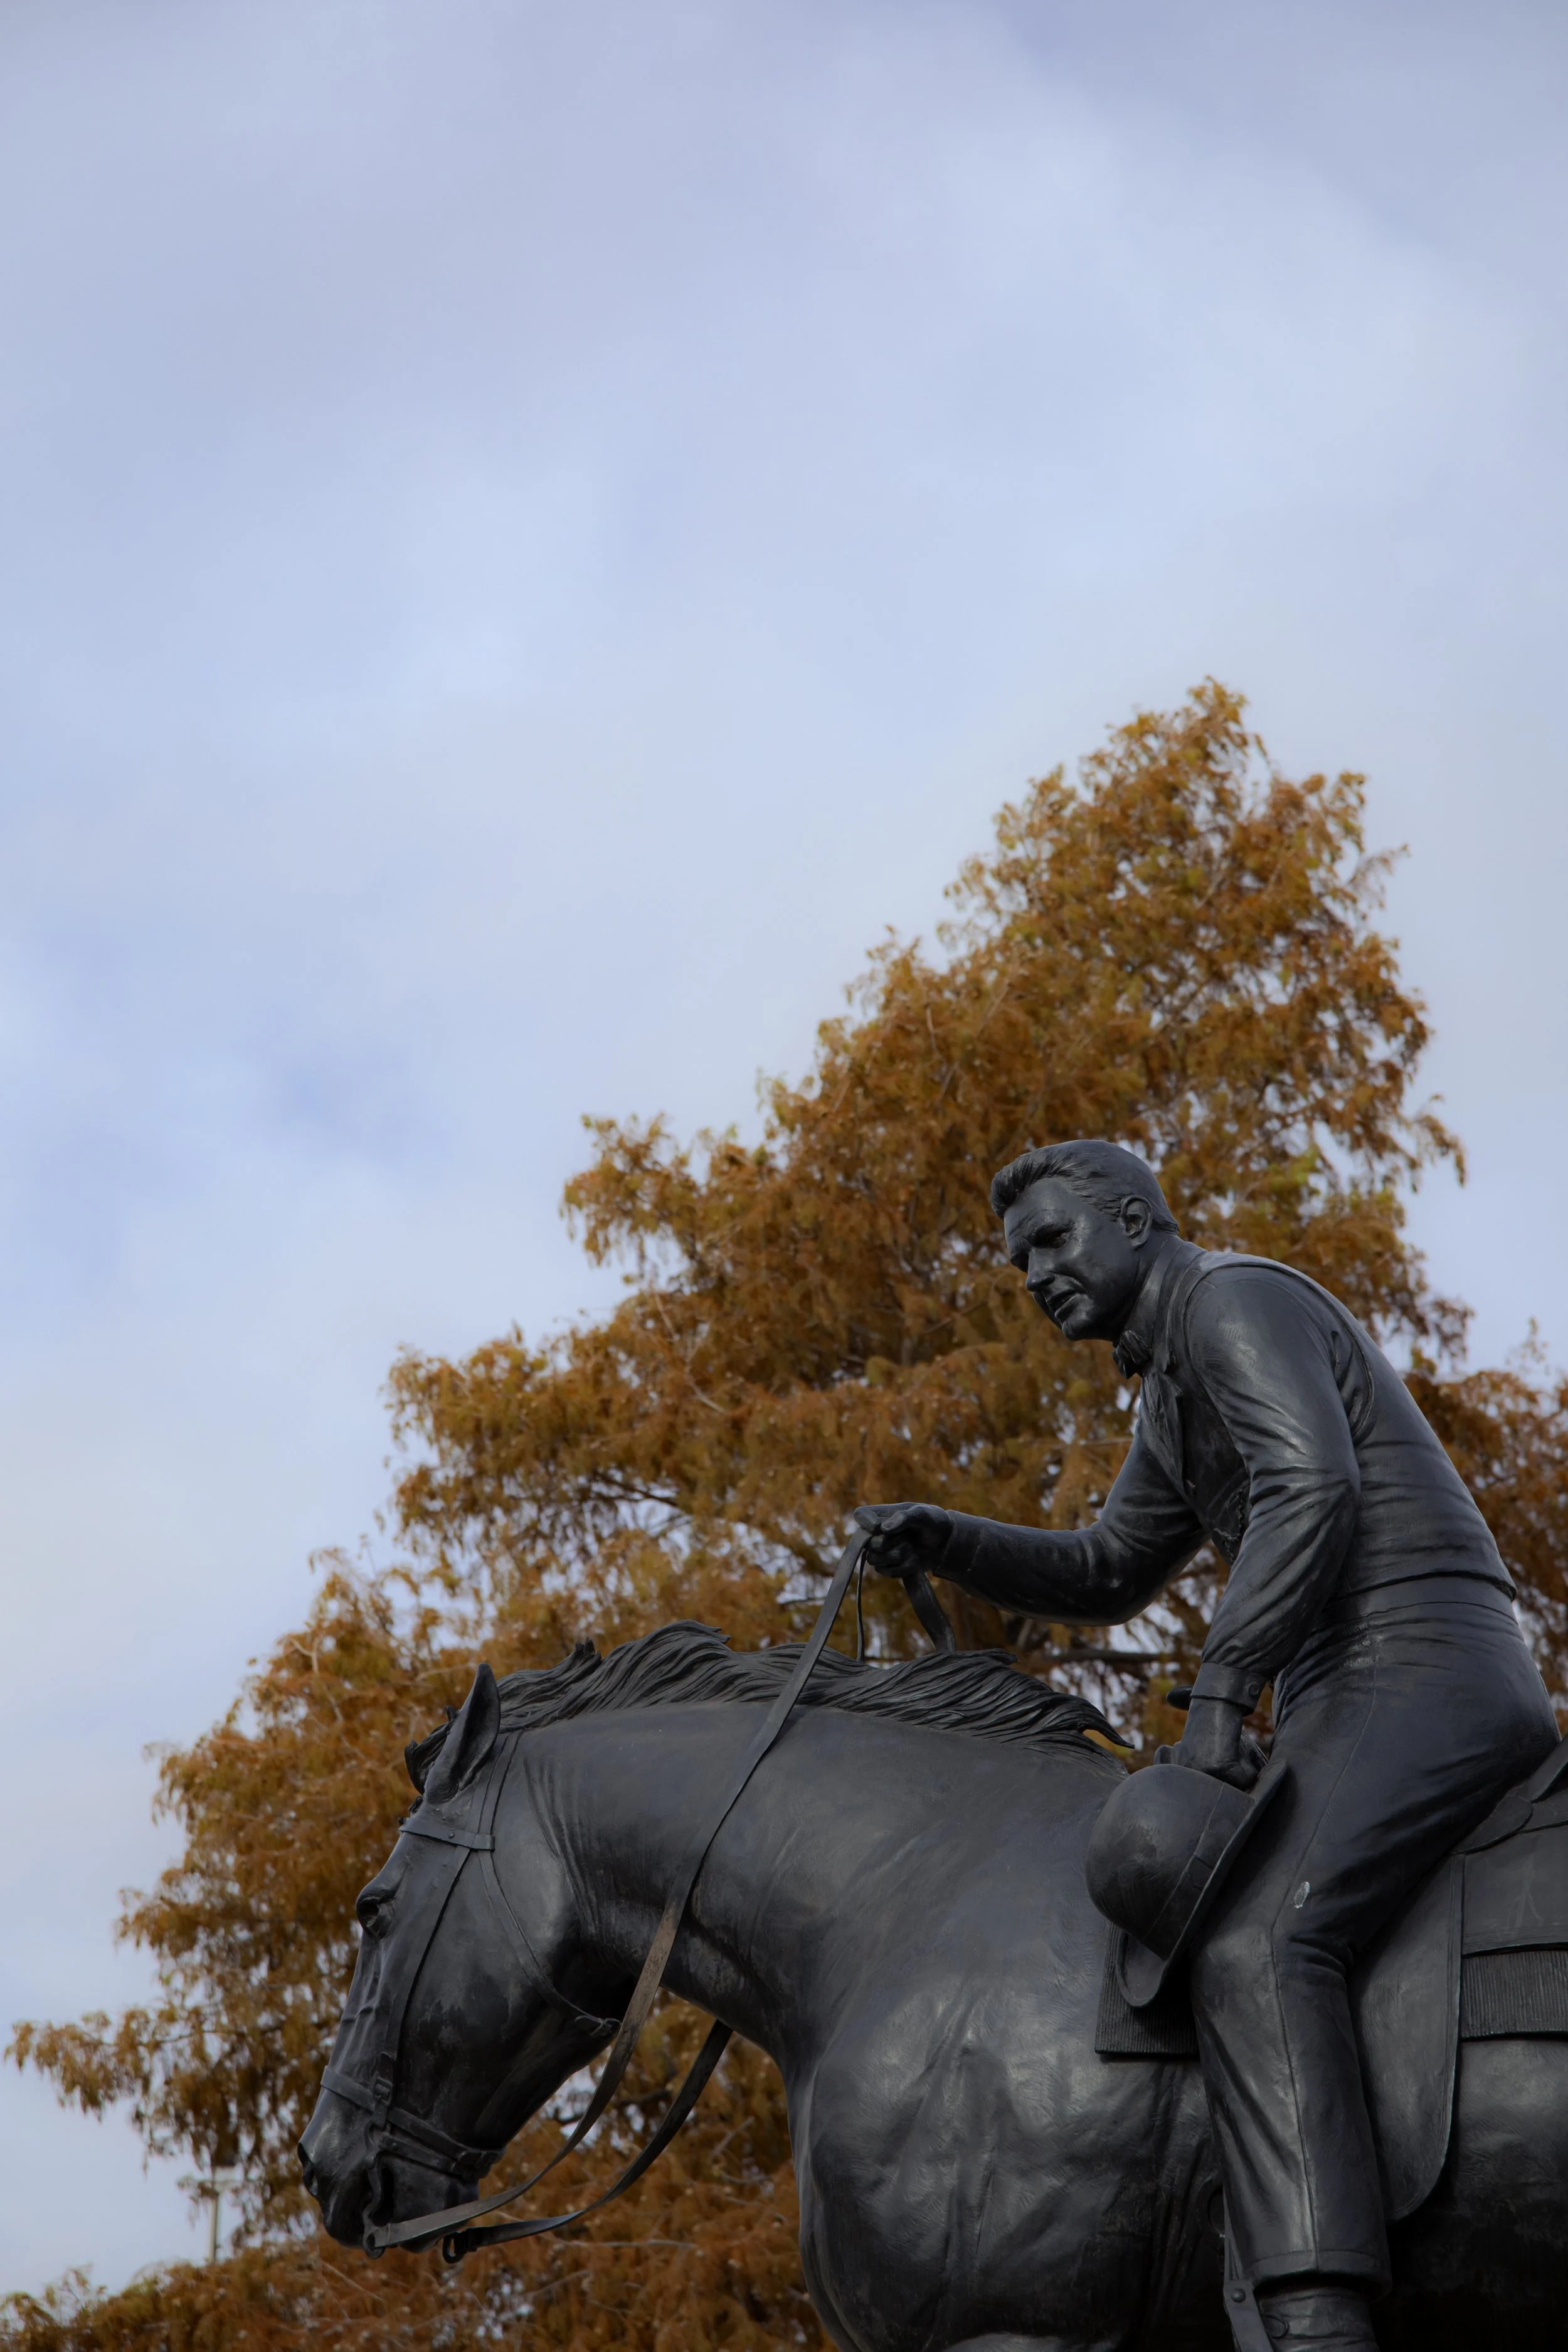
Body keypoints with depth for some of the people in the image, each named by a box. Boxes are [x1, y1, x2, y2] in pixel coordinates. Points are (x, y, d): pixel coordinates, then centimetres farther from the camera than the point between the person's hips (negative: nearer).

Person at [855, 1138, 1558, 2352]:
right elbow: (1105, 1575, 33)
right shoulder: (1177, 1394, 27)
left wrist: (1220, 1687, -26)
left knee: (1256, 1943, -30)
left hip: (1426, 1677, -11)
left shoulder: (1236, 1300, -5)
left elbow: (1313, 1490, -20)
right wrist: (945, 1542, 18)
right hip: (1355, 1708, 11)